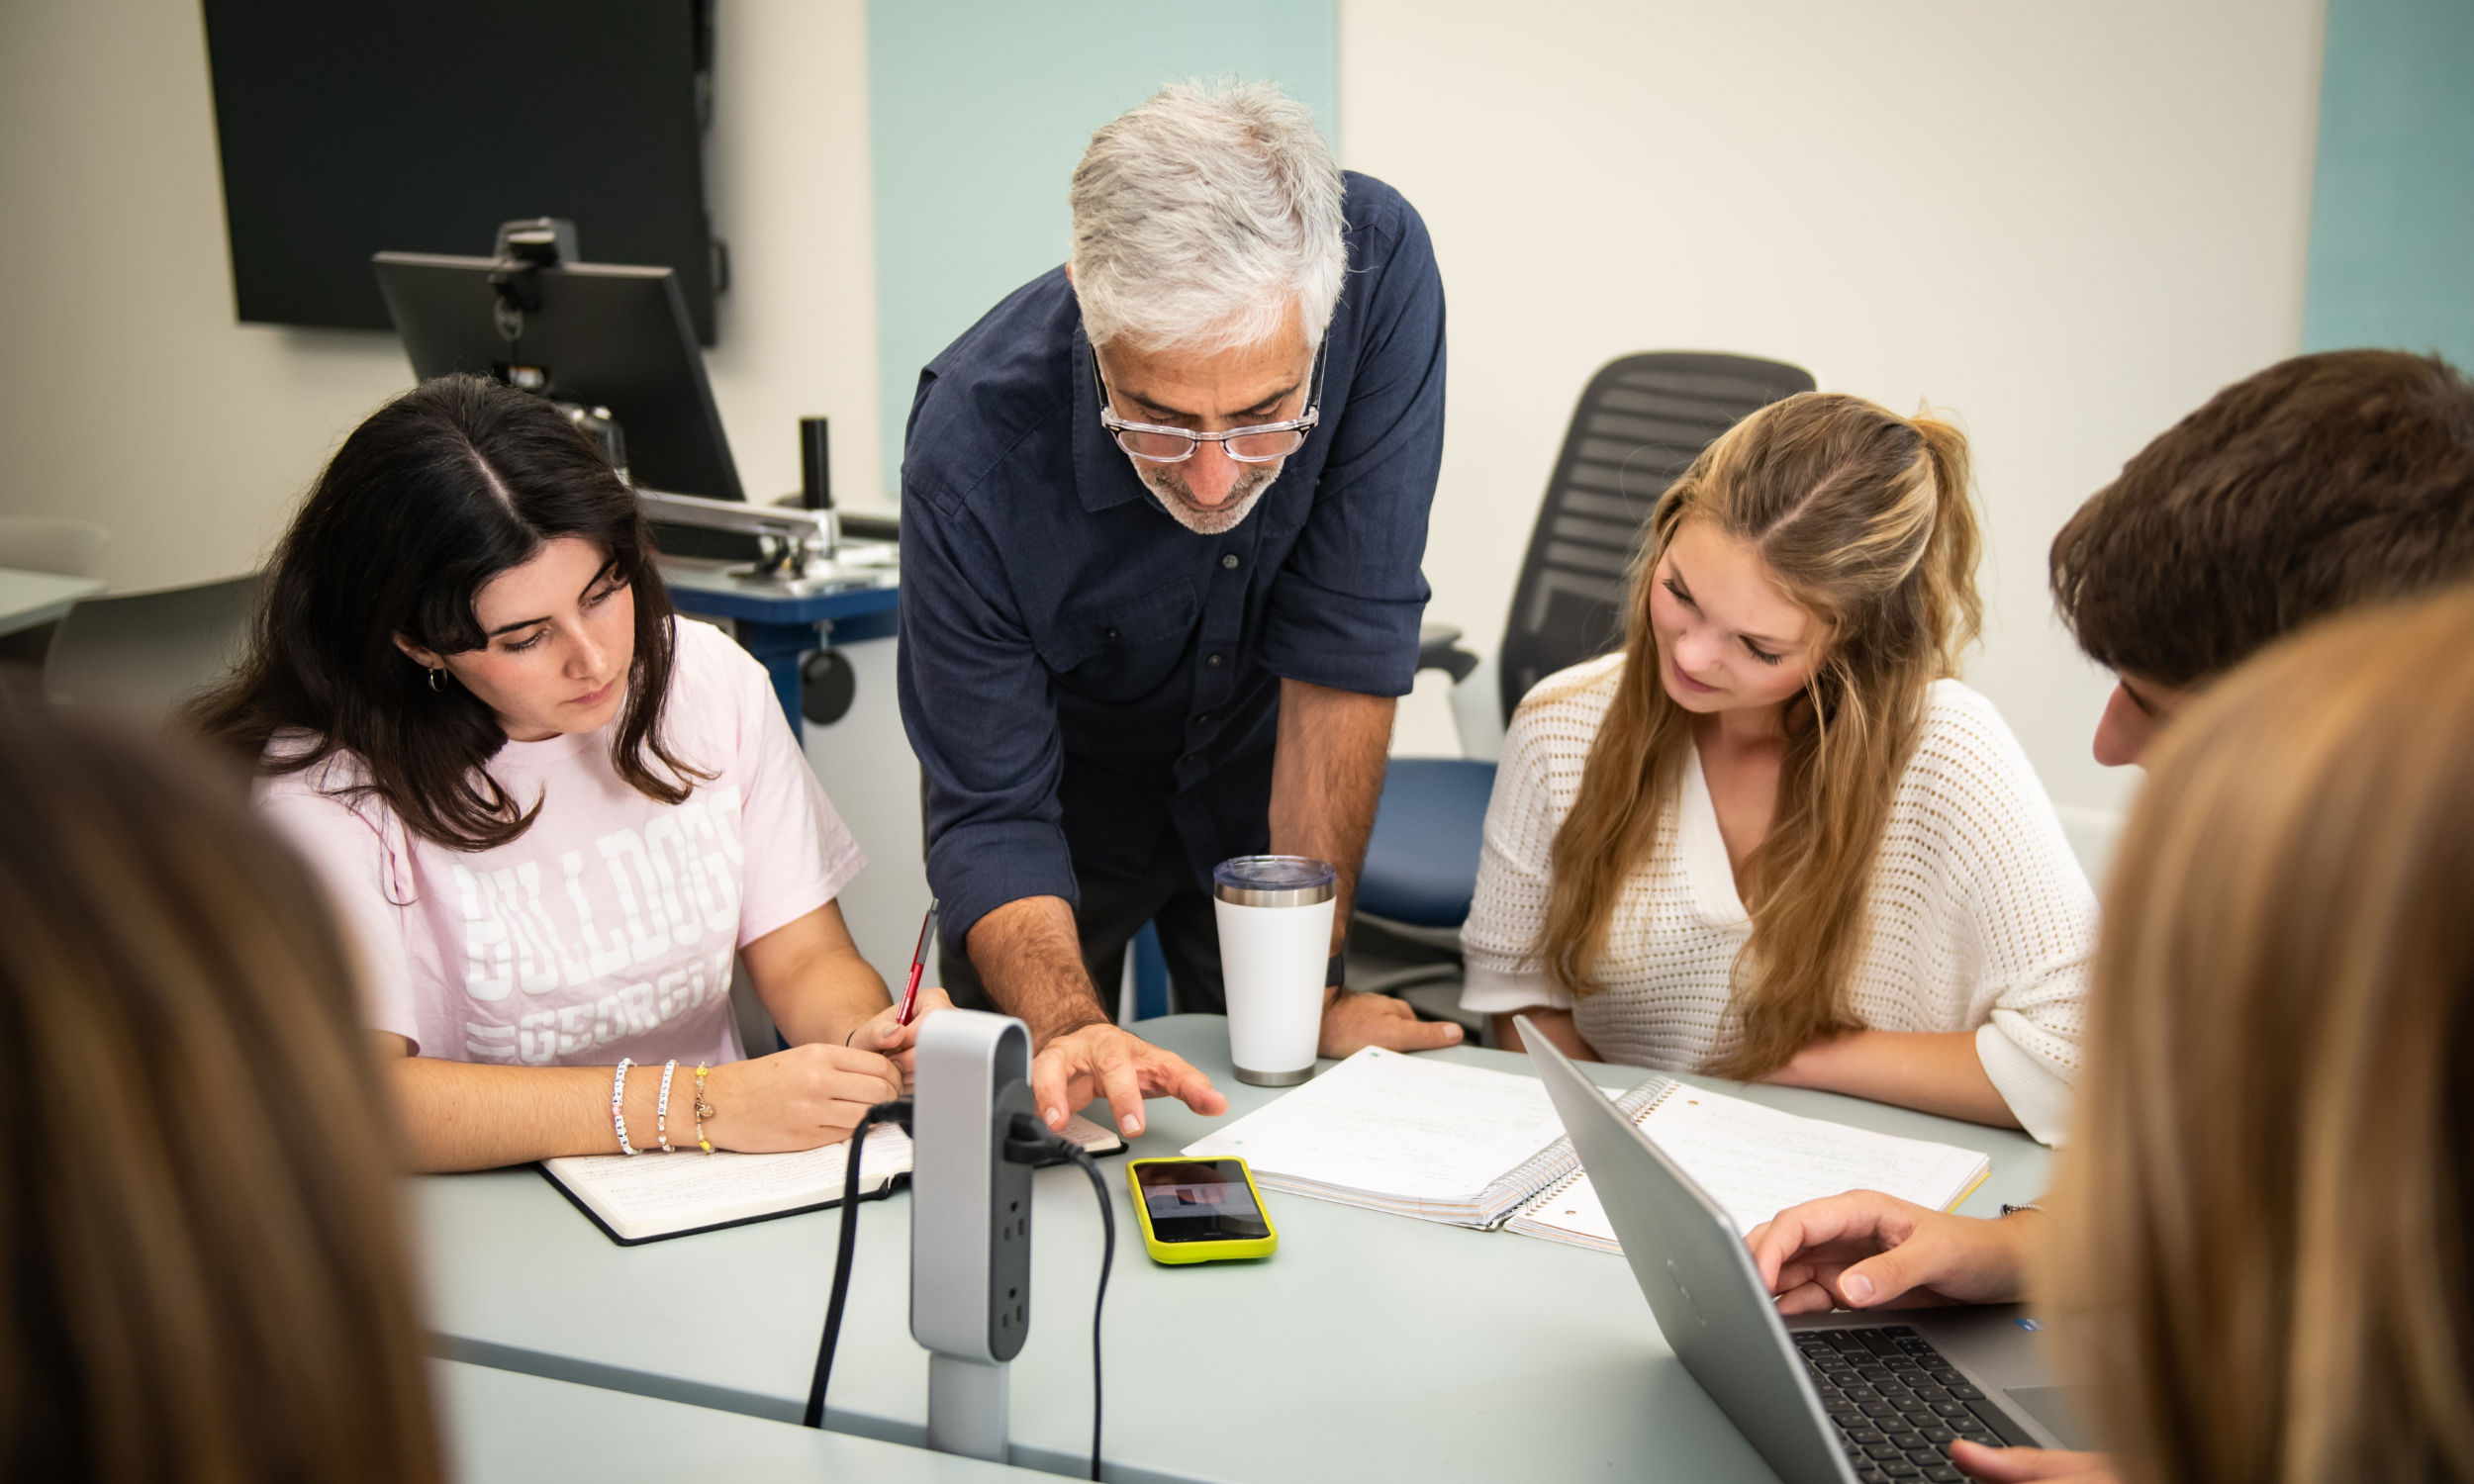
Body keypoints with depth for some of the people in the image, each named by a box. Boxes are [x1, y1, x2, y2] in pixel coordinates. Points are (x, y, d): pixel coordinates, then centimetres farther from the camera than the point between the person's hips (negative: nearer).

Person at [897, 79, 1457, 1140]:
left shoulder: (1380, 265, -33)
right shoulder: (971, 448, -36)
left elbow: (1344, 652, -28)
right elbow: (991, 815, -28)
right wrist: (1066, 1022, -48)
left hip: (1260, 772, 2)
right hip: (1065, 785, -1)